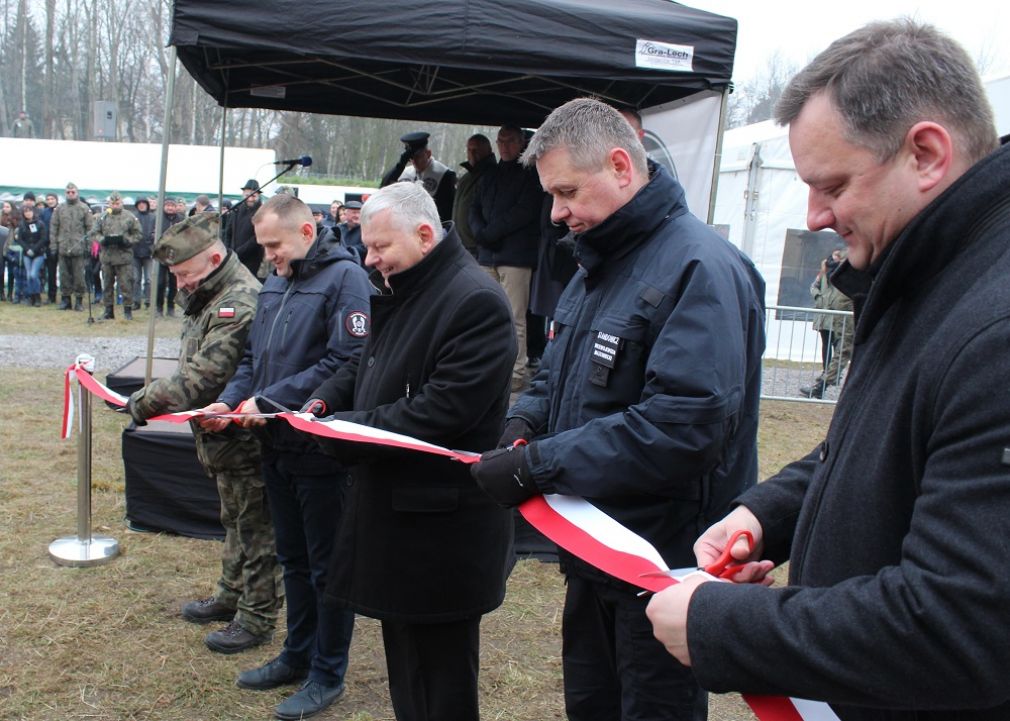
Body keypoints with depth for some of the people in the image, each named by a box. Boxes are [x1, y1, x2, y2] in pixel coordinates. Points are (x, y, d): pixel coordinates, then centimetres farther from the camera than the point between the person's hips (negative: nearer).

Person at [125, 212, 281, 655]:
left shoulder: (239, 304, -25)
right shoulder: (210, 296, 9)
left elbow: (201, 377, -27)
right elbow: (193, 367, 14)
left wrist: (144, 402, -19)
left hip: (244, 438, -10)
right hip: (223, 436, 10)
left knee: (254, 527, 3)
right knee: (234, 519, 23)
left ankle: (256, 618, 16)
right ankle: (231, 596, 40)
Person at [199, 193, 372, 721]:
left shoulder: (344, 278, -14)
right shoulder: (274, 283, 10)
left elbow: (346, 363, -22)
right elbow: (253, 357, 17)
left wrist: (268, 401, -20)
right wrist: (229, 401, -1)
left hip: (321, 449, -7)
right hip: (277, 446, 8)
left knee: (326, 566, 7)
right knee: (293, 558, 19)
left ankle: (327, 674, 22)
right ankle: (298, 655, 36)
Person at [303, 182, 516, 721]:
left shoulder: (475, 302, -19)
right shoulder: (399, 293, 13)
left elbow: (441, 410, -25)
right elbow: (366, 368, 22)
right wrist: (326, 401, 2)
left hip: (442, 524, -10)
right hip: (394, 511, 10)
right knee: (403, 666, 22)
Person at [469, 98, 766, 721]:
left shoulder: (701, 267, -20)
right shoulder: (598, 265, 11)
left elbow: (686, 424, -30)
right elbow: (559, 377, 20)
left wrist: (539, 464, -27)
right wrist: (524, 424, -2)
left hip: (664, 567, -9)